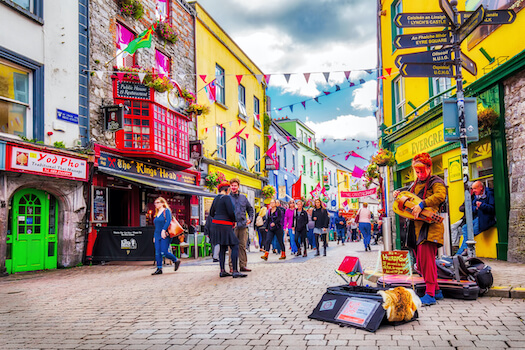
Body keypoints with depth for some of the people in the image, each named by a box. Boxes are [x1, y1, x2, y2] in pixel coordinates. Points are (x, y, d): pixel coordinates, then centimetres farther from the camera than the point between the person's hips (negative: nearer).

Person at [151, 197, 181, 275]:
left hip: (165, 235, -7)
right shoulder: (157, 213, 19)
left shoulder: (166, 211, -4)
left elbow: (168, 221, -17)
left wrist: (163, 230, -28)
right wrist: (154, 236, 20)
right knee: (157, 253, 0)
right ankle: (159, 269, 5)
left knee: (164, 252, -12)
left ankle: (176, 261, 10)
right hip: (157, 235, 7)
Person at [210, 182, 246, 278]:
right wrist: (234, 221, -2)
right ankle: (235, 271, -12)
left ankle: (222, 271, 12)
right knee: (235, 246, -7)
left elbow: (211, 213, 21)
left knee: (223, 247, 13)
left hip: (216, 224, 9)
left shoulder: (216, 199, 15)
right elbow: (231, 211, -19)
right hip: (224, 226, -9)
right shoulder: (227, 197, -12)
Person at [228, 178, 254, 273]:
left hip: (243, 225, 4)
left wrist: (250, 218, 12)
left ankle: (243, 265, 14)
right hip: (232, 226, -4)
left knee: (242, 246, 7)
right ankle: (232, 266, 2)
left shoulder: (243, 197, 14)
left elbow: (250, 208, 25)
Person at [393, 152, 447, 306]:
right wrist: (398, 195, 14)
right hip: (416, 226, 8)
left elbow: (440, 195, -21)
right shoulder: (415, 184, 23)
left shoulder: (436, 182, -1)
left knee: (426, 257, -16)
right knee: (421, 261, 9)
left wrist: (421, 204, -29)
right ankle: (436, 290, 20)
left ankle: (430, 294, -15)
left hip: (430, 225, -8)